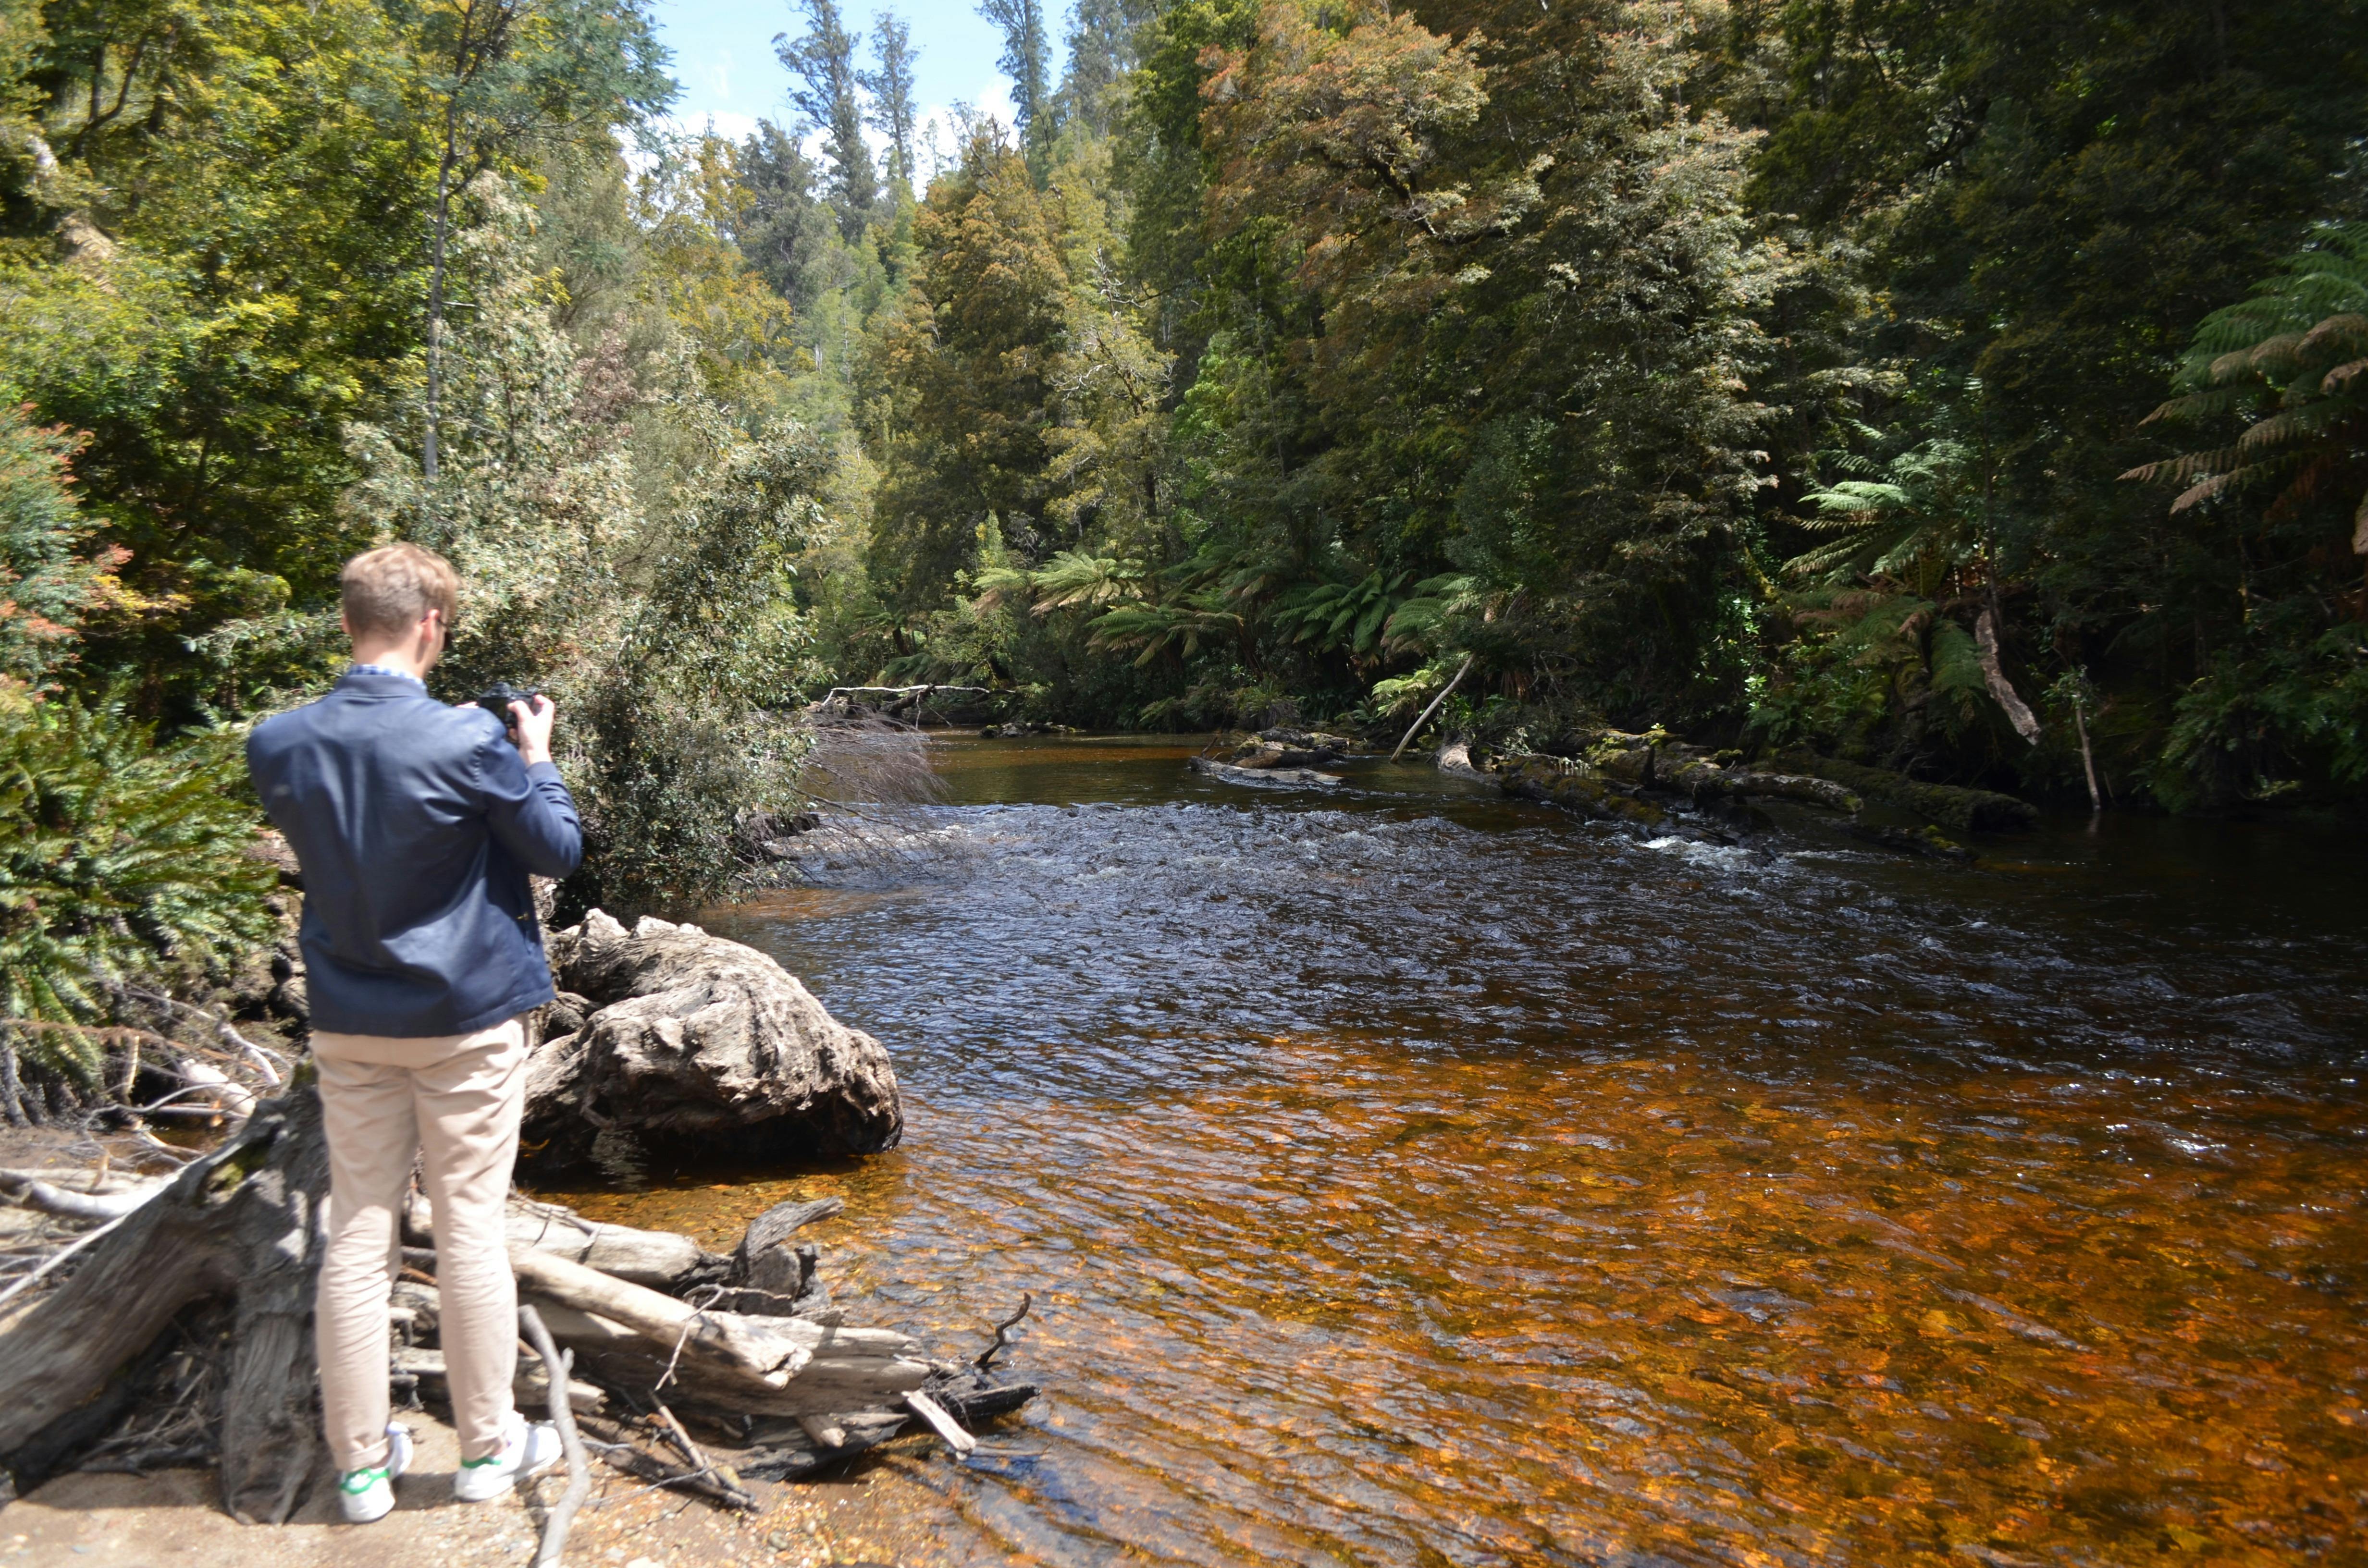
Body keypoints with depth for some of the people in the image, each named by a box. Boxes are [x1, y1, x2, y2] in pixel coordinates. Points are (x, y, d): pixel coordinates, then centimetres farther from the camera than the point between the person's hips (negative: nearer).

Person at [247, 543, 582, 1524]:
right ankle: (486, 1445, 22)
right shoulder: (468, 742, -19)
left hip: (348, 1023, 4)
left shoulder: (278, 746, -4)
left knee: (357, 1237, 11)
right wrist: (536, 757, 6)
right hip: (466, 1018, -4)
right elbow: (558, 851, -7)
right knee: (470, 1231, 8)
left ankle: (361, 1462, 22)